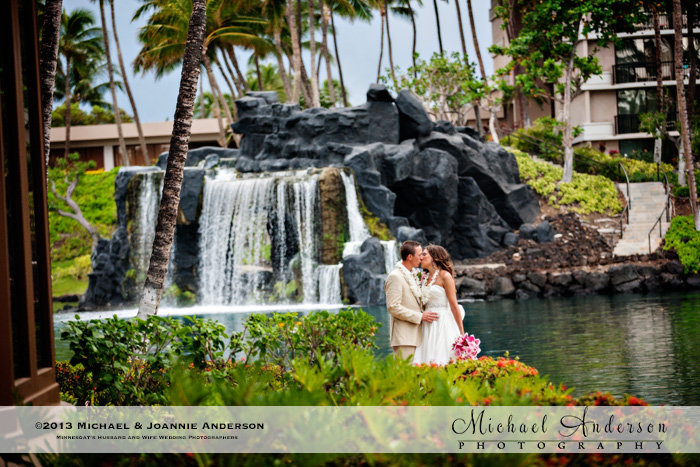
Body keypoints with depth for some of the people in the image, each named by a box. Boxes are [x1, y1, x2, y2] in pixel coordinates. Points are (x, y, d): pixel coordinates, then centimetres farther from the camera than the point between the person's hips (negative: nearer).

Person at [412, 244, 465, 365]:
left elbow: (454, 306, -9)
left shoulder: (445, 276, -7)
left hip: (443, 322, -7)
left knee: (441, 362, -9)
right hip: (428, 325, 7)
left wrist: (461, 333, -11)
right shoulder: (425, 277, 14)